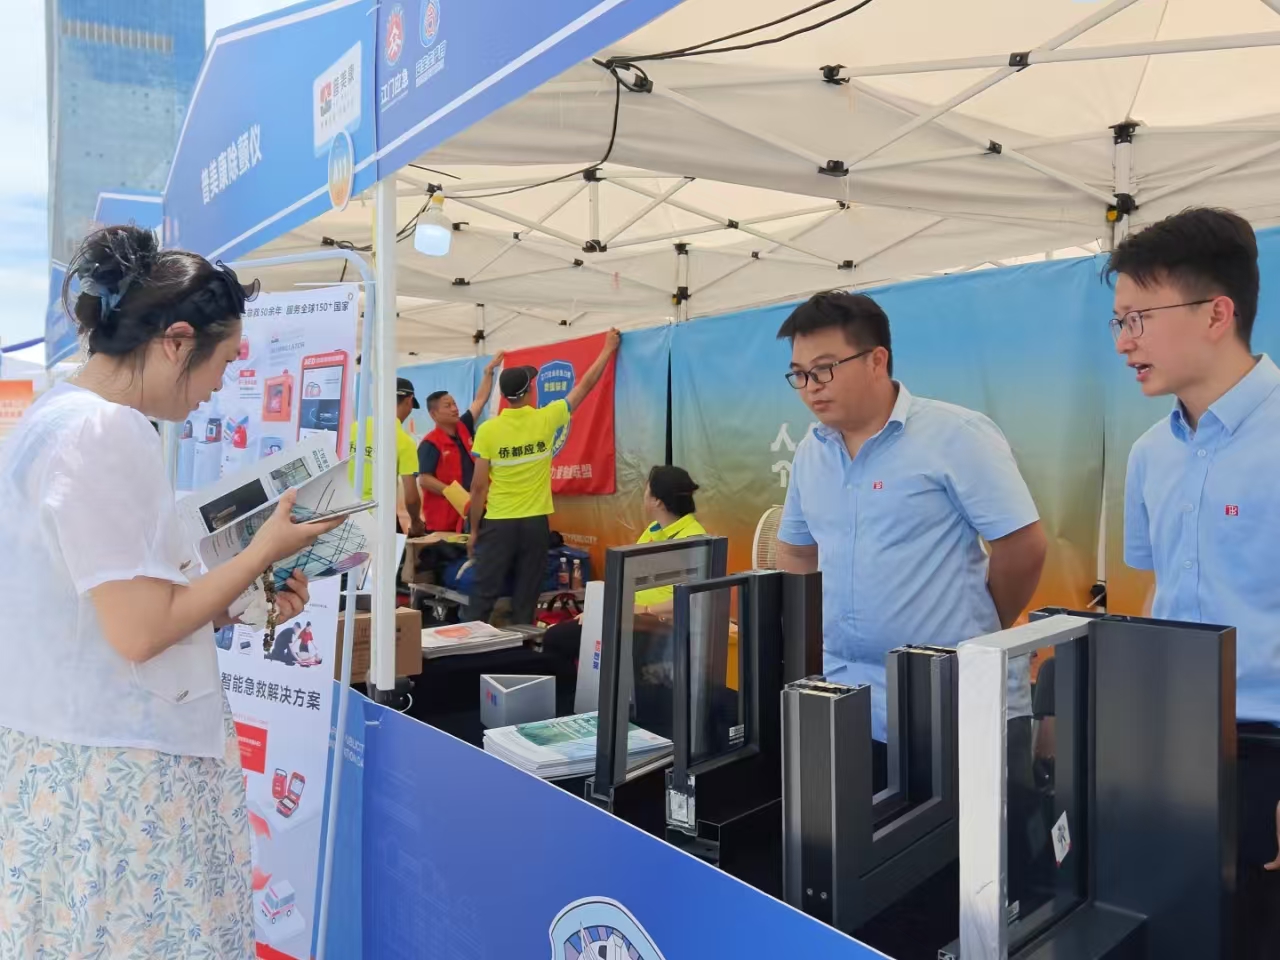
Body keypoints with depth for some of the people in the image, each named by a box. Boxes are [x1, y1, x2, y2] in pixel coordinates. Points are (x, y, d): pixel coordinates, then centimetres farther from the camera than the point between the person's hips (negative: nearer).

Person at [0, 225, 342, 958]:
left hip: (83, 748, 10)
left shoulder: (63, 416, 9)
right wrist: (266, 551, -12)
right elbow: (140, 631, -23)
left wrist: (244, 599, 8)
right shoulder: (106, 432, -22)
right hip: (108, 766, -10)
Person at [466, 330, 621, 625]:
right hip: (535, 523, 1)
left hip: (498, 524, -1)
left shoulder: (487, 429, -7)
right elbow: (585, 385, 9)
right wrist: (608, 349, 22)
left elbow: (479, 486, -5)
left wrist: (473, 530, 6)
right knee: (525, 600, 8)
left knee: (483, 597, 3)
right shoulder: (546, 419, -4)